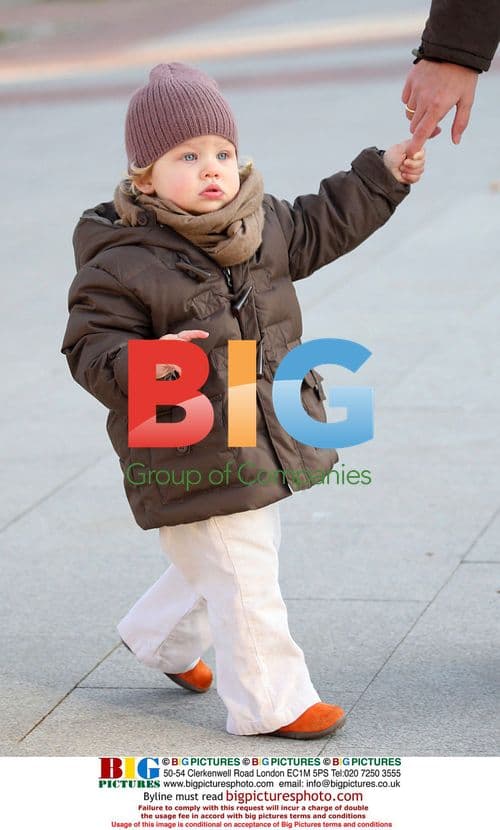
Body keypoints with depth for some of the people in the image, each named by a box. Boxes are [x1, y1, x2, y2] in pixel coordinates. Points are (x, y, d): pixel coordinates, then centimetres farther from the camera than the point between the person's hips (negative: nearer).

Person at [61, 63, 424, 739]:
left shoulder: (261, 225, 2)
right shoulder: (121, 265, -20)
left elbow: (317, 227, 19)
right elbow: (89, 348, -19)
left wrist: (382, 175, 14)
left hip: (262, 449, 8)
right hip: (190, 463, -8)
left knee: (218, 566, 24)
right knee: (242, 580, -3)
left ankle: (160, 637, 49)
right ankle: (272, 701, 11)